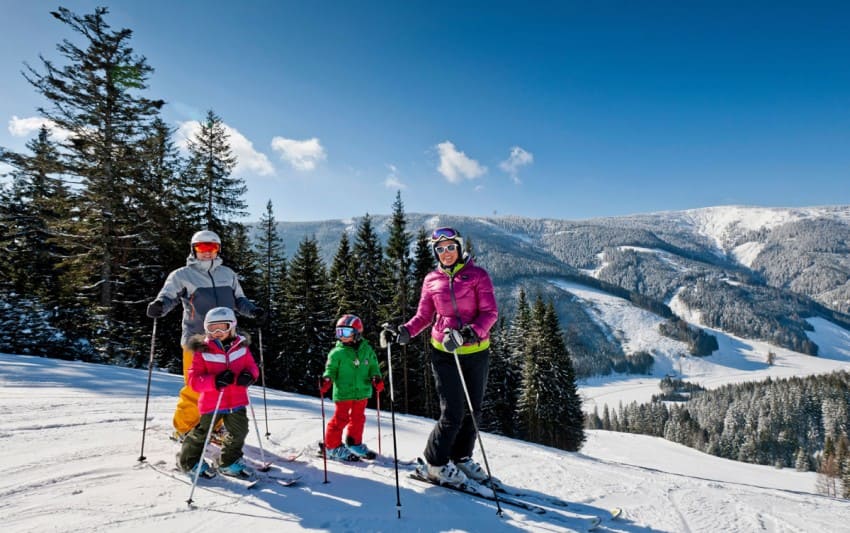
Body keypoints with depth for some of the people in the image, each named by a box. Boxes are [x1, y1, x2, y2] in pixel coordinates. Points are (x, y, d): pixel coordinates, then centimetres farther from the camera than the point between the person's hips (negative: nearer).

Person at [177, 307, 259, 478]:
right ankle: (189, 461, 36)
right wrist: (215, 380, -29)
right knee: (202, 433, 8)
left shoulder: (241, 346, -1)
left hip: (237, 401, 4)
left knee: (239, 432, 12)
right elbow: (194, 379, -13)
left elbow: (252, 367, 8)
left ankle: (229, 463, 34)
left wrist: (249, 375, -16)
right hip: (211, 402, -3)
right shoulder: (202, 350, -10)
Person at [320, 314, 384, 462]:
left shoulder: (367, 349, 1)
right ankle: (332, 447, 16)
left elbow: (373, 366, 9)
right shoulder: (337, 352, -8)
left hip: (362, 391, 4)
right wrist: (327, 380, -23)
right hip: (343, 392, -4)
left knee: (358, 417, 17)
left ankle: (354, 444, 35)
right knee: (340, 418, 1)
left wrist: (376, 378, -8)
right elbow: (331, 369, -4)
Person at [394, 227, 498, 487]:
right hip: (444, 351, -1)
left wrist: (470, 332, -26)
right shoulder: (431, 280, 3)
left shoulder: (477, 275, -3)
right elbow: (423, 316, 6)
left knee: (473, 410, 12)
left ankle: (461, 457, 34)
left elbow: (490, 312, -10)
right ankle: (436, 464, 16)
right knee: (453, 413, -5)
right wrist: (406, 331, -13)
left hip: (476, 351, 1)